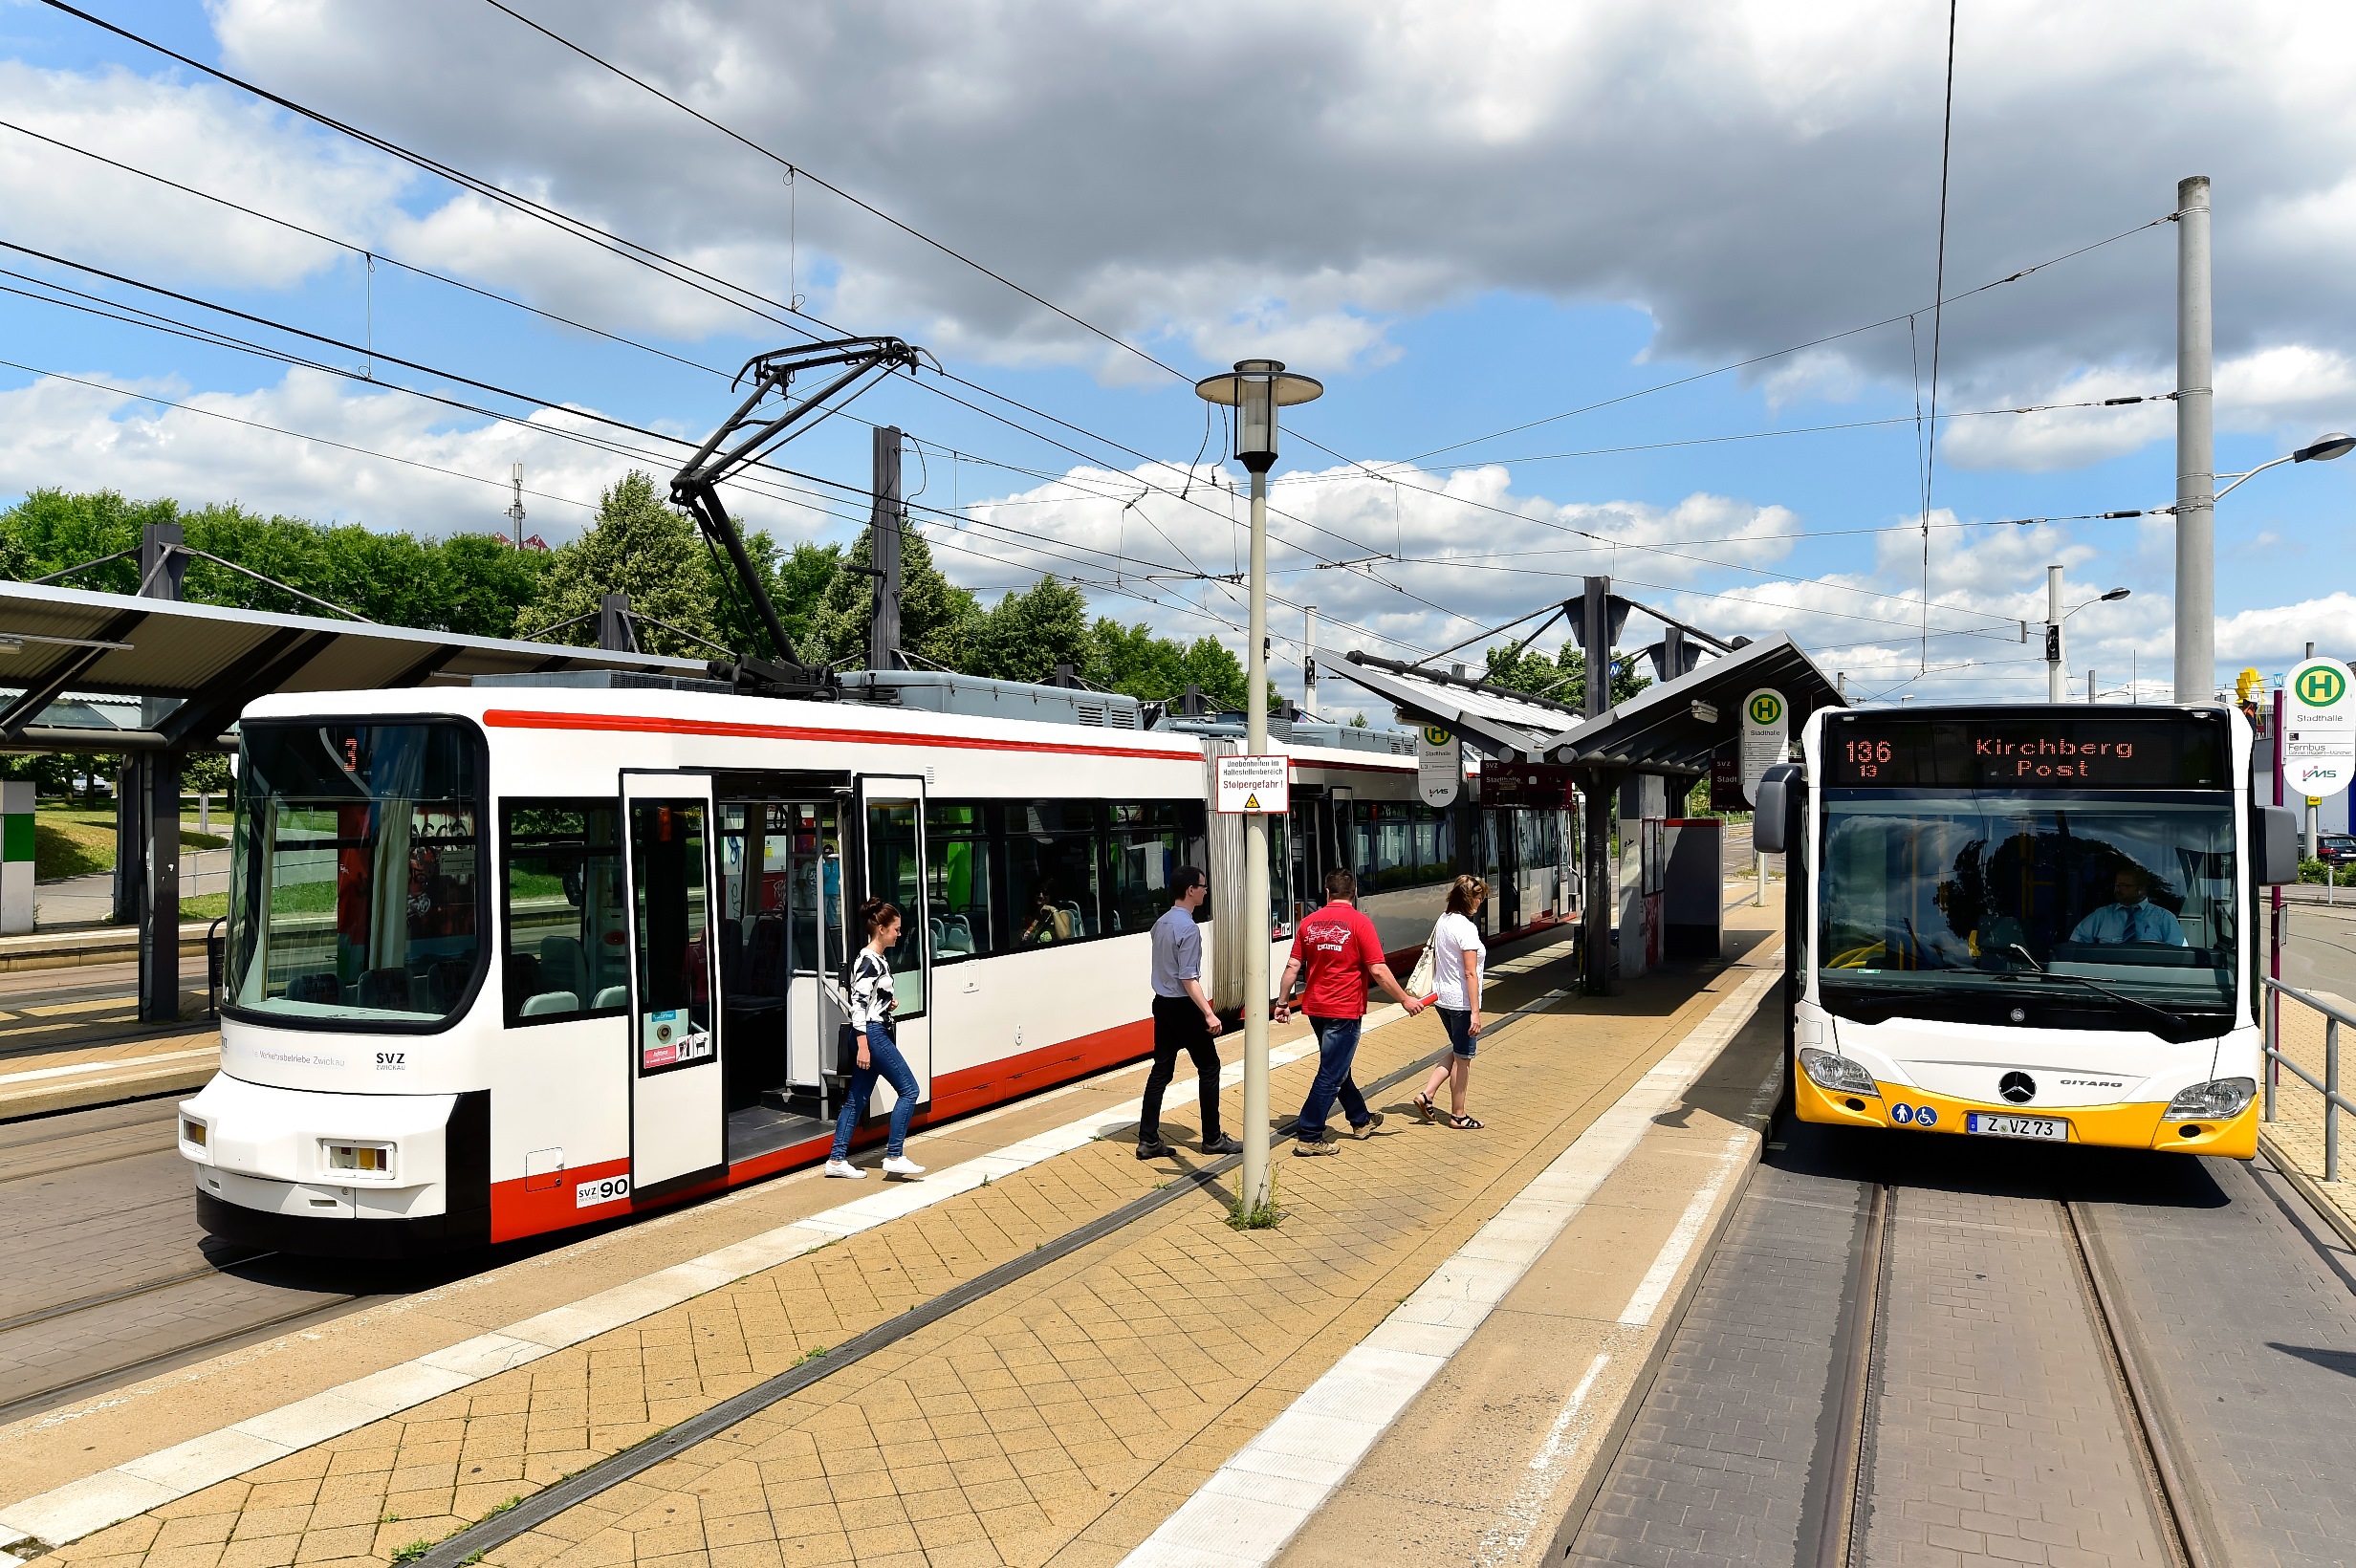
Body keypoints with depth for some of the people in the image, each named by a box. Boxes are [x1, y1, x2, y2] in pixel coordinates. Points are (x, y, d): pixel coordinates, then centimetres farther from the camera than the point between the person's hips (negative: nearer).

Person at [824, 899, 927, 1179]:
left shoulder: (879, 959, 14)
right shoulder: (868, 962, -16)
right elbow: (858, 1004, -21)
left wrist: (889, 1002, 9)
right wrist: (863, 1046, -24)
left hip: (877, 1034, 10)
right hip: (872, 1034, -10)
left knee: (857, 1099, 10)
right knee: (908, 1090, -6)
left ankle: (837, 1160, 14)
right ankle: (894, 1157, -4)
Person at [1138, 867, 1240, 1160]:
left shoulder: (1161, 923, 9)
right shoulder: (1188, 929, -18)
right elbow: (1188, 978, -22)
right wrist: (1208, 1013, -24)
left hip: (1162, 1005, 8)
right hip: (1183, 1007, -8)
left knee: (1161, 1070, 9)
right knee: (1208, 1067, 4)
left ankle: (1148, 1141, 8)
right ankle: (1212, 1139, 11)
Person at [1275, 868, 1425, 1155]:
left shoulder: (1309, 923, 3)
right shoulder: (1359, 922, -12)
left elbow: (1293, 966, 4)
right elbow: (1378, 971, -14)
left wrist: (1283, 1003, 13)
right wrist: (1405, 1000, -4)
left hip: (1315, 1007, 6)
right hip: (1345, 1010, -6)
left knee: (1337, 1066, 21)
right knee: (1331, 1075, 1)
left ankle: (1361, 1120, 38)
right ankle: (1308, 1137, 2)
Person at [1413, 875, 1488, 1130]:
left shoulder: (1443, 921, 6)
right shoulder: (1466, 928, -19)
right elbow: (1470, 973, -21)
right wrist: (1475, 1012, -20)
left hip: (1443, 998, 8)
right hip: (1461, 1001, -8)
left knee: (1457, 1053, 22)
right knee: (1463, 1059, 5)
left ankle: (1426, 1095, 13)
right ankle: (1458, 1116, 15)